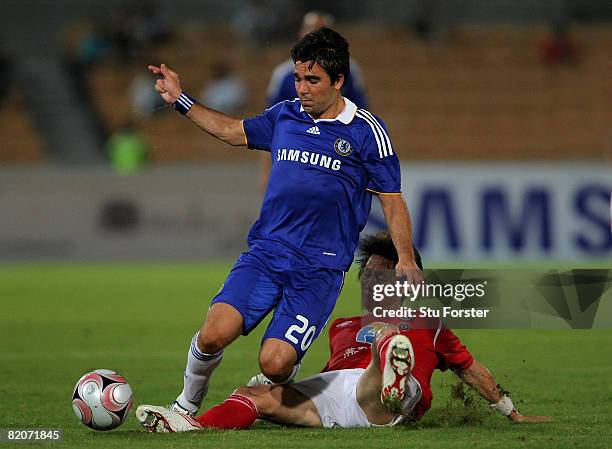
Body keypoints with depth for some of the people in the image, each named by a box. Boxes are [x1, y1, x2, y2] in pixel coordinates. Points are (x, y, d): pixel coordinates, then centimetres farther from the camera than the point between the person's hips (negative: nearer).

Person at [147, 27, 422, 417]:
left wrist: (406, 260, -10)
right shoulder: (284, 116, 11)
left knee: (274, 364, -17)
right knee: (214, 334, -18)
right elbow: (233, 131, 30)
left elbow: (392, 201, 2)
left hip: (320, 267, -3)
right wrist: (180, 99, 28)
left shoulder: (366, 131, -1)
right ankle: (187, 406, 10)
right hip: (266, 252, 4)